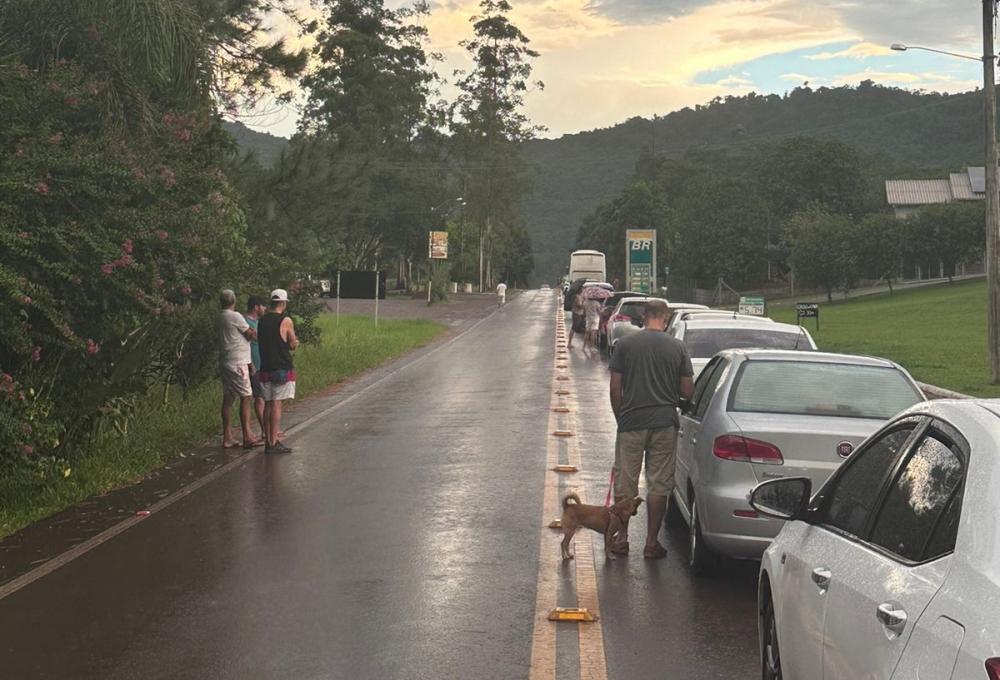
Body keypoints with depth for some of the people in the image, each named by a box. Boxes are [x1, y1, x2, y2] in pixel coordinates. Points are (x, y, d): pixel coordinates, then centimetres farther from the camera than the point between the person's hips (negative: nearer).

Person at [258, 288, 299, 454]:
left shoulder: (262, 320, 8)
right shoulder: (285, 321, -10)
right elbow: (293, 345, -3)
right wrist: (293, 342, 19)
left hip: (265, 368, 6)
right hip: (282, 369, -6)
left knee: (268, 404, 10)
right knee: (276, 404, -6)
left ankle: (268, 441, 12)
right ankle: (273, 443, -7)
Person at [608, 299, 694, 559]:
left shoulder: (625, 344, -2)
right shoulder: (678, 347, -1)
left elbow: (615, 388, -2)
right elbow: (687, 391, 0)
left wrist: (620, 418, 11)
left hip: (631, 423, 0)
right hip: (664, 424, 1)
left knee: (625, 483, 9)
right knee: (659, 484, 8)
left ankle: (621, 539, 15)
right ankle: (652, 542, 11)